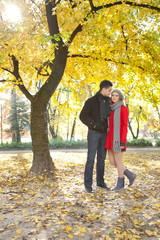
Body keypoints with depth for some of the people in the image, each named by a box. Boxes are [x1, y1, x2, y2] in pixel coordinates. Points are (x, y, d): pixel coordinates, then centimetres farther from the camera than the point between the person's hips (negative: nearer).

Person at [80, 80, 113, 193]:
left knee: (102, 158, 9)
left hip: (104, 133, 6)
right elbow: (82, 116, -13)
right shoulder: (91, 101, -12)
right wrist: (94, 125, -24)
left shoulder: (108, 101, 7)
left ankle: (100, 181, 22)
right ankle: (88, 185, 3)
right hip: (94, 133, -6)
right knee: (91, 158, -6)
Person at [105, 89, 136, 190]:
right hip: (111, 138, 8)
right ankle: (130, 175, 26)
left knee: (118, 161, 2)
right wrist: (108, 140, 18)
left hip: (118, 139, -8)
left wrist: (123, 142, -16)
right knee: (112, 161, 9)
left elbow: (125, 126, -12)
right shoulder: (112, 109, 15)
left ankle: (120, 183, 21)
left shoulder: (123, 108, -8)